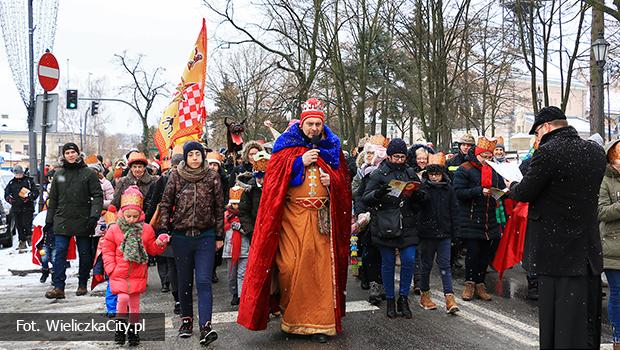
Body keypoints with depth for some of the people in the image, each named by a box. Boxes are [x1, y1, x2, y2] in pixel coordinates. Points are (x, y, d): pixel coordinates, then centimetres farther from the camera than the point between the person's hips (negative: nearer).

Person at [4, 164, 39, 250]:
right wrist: (10, 199, -3)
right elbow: (6, 193, 17)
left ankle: (29, 238, 8)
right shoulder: (11, 182, 13)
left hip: (27, 208, -4)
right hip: (16, 208, 4)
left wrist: (29, 197, -18)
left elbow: (36, 192, -2)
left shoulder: (29, 181, 2)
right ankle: (22, 242, 13)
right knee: (19, 226, 5)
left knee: (27, 225, -9)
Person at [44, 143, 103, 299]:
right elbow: (53, 199, 15)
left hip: (83, 221, -2)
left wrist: (94, 215, -17)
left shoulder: (89, 173, -1)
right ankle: (58, 288, -2)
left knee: (85, 254, 6)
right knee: (60, 253, -4)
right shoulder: (58, 174, 11)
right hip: (62, 221, 3)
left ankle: (82, 285, 20)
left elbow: (98, 196, -5)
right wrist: (49, 221, 12)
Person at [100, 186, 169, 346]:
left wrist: (160, 244, -12)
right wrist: (111, 269, -6)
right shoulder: (114, 229, -2)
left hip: (138, 274, 2)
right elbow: (107, 250, 2)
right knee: (123, 298, -16)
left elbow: (152, 249, 9)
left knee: (134, 302, 9)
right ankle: (120, 324, 8)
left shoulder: (146, 229, 1)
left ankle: (133, 329, 24)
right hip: (119, 273, -1)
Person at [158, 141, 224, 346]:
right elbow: (165, 204, 6)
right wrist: (164, 231, -3)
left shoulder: (212, 177, 1)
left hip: (206, 237, -1)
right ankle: (186, 319, 27)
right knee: (184, 281, 11)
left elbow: (219, 208, 5)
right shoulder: (175, 177, 2)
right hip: (181, 236, 2)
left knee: (204, 281, -9)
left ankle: (205, 326, -13)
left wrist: (219, 236, 5)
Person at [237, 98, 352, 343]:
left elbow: (343, 178, 17)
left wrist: (332, 181, -5)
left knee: (320, 268, 0)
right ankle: (290, 317, 16)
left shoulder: (331, 148, 12)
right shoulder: (287, 146, 5)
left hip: (322, 219, 2)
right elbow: (275, 178, -2)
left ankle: (318, 322, 9)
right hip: (293, 216, -2)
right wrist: (300, 163, -11)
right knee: (291, 267, -8)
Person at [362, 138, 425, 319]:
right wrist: (378, 193, -23)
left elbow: (421, 199, 17)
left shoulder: (410, 173, 11)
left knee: (409, 260, -3)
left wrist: (417, 194, -7)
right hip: (385, 226, -2)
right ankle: (390, 300, 21)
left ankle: (403, 298, 16)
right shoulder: (379, 174, 1)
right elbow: (366, 199, -3)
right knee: (388, 263, 5)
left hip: (407, 225, 2)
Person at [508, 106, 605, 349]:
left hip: (557, 253, -7)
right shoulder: (596, 151, 6)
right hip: (590, 253, 7)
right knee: (589, 323, 18)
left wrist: (512, 186, 11)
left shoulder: (548, 152, -16)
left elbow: (524, 193, -11)